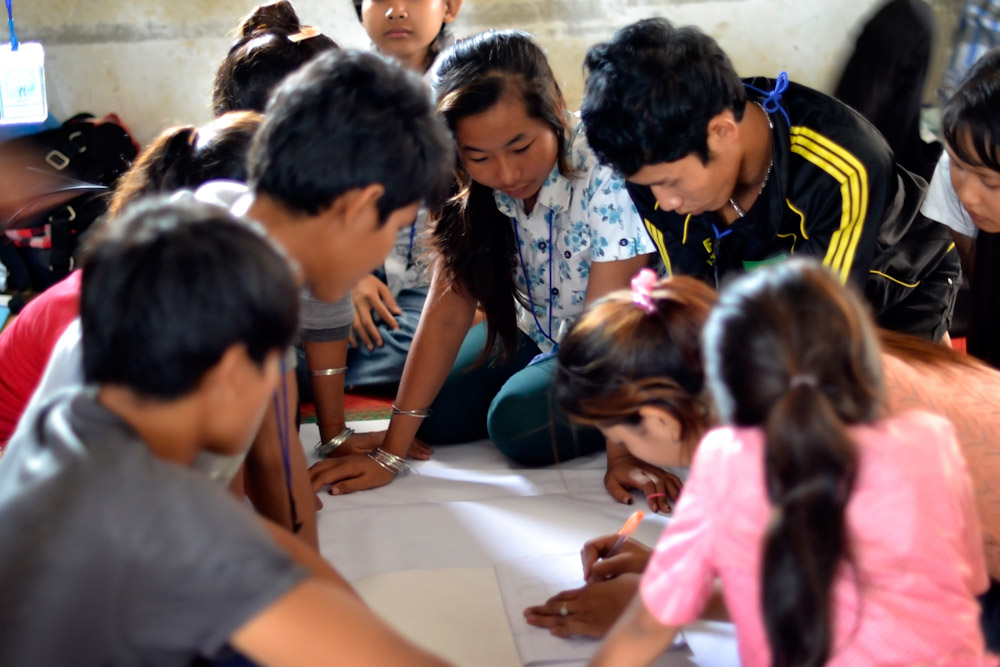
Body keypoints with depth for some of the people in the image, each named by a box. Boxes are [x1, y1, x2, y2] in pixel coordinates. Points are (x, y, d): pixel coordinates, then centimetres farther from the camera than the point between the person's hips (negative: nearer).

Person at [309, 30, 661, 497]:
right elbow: (448, 311, -16)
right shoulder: (467, 189, -16)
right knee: (438, 414, -12)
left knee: (521, 422, -27)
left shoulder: (602, 182, -31)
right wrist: (390, 454, -19)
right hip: (532, 333, 6)